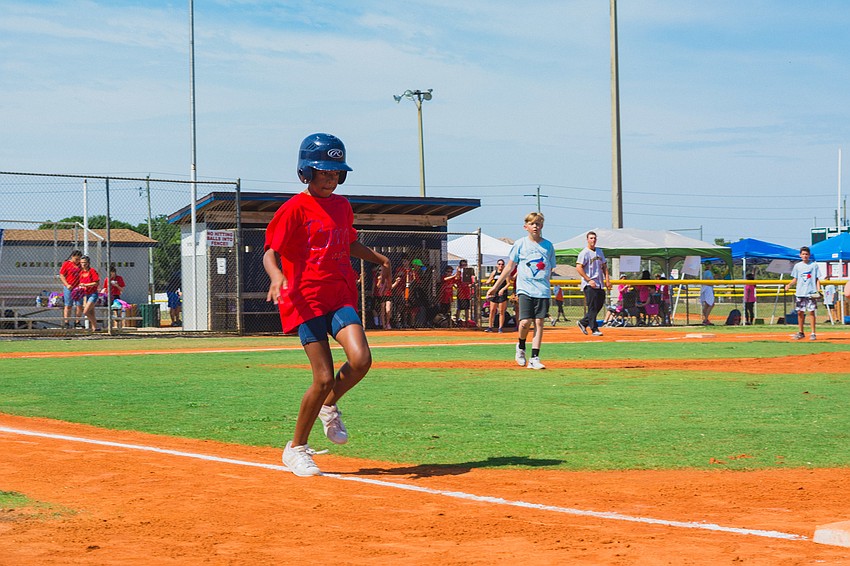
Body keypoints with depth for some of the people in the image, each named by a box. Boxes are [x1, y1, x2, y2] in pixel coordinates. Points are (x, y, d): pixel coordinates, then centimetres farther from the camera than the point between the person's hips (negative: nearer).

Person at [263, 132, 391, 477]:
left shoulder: (342, 206, 15)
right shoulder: (295, 208, -5)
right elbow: (270, 253, -12)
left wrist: (380, 259, 22)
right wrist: (277, 276, -32)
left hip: (340, 297, 5)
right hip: (306, 299, -5)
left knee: (361, 360, -19)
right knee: (324, 378, -10)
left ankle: (329, 407, 13)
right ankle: (296, 448, 10)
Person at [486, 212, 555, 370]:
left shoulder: (548, 245, 9)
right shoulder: (520, 244, 5)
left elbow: (549, 270, 16)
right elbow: (510, 267, 9)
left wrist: (546, 287, 9)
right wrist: (495, 286, 8)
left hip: (543, 290, 2)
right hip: (525, 289, -2)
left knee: (539, 323, -3)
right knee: (525, 322, -13)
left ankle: (534, 359, 0)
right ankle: (521, 347, 16)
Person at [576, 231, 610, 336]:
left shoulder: (599, 252, 17)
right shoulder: (584, 253, -6)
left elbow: (604, 266, 20)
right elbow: (578, 267, -14)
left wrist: (607, 279, 7)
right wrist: (589, 280, -17)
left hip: (600, 284, 7)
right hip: (589, 285, -7)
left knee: (599, 305, 8)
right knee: (593, 307, -7)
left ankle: (583, 322, 21)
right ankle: (594, 329, -2)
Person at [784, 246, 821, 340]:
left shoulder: (814, 265, 3)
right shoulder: (797, 266, 10)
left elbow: (817, 279, 3)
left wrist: (818, 290, -8)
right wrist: (789, 285, -3)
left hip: (811, 293, -3)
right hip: (800, 293, 3)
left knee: (812, 311, -5)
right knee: (800, 312, 4)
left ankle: (813, 333, 0)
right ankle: (801, 332, 15)